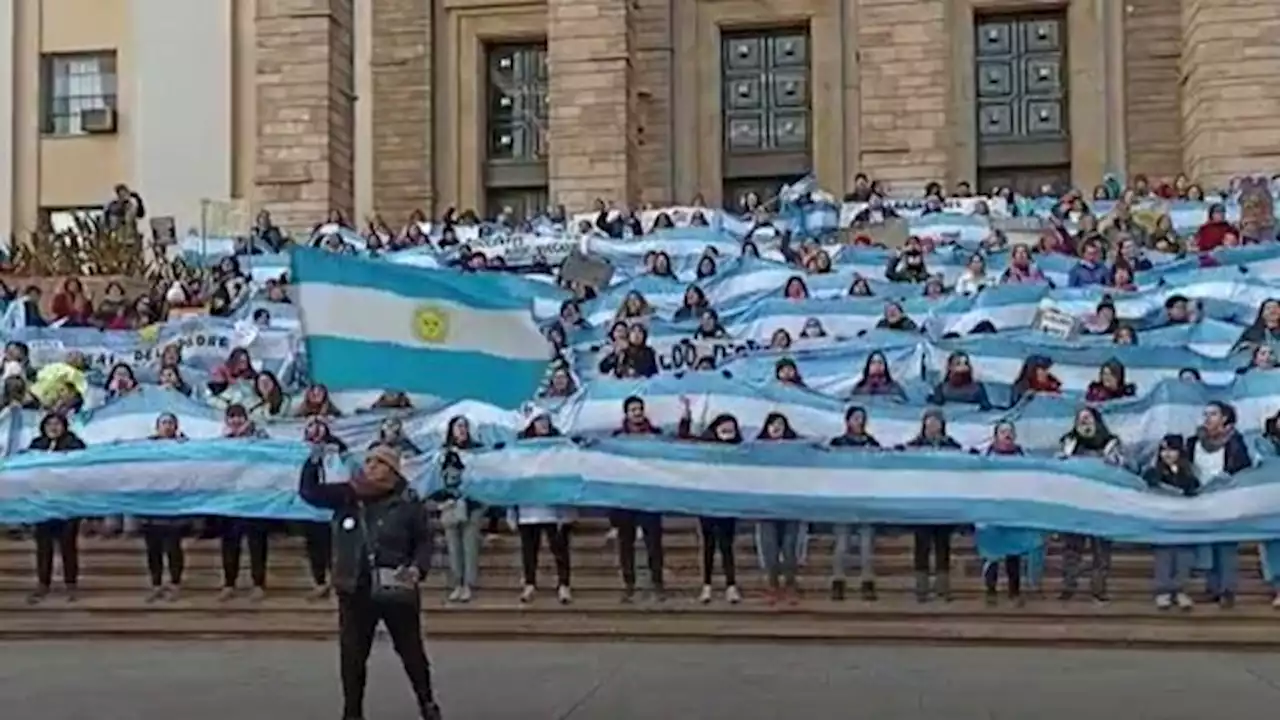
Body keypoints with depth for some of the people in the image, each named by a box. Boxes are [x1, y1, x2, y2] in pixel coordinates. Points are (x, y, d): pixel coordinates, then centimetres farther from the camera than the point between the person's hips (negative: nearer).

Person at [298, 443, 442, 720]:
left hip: (397, 590, -2)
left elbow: (424, 541, -1)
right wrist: (315, 460, -14)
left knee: (411, 649, 11)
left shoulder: (408, 503, -7)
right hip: (356, 590, 2)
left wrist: (417, 568, -18)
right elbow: (308, 492, 0)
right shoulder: (347, 495, 0)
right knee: (352, 654, 5)